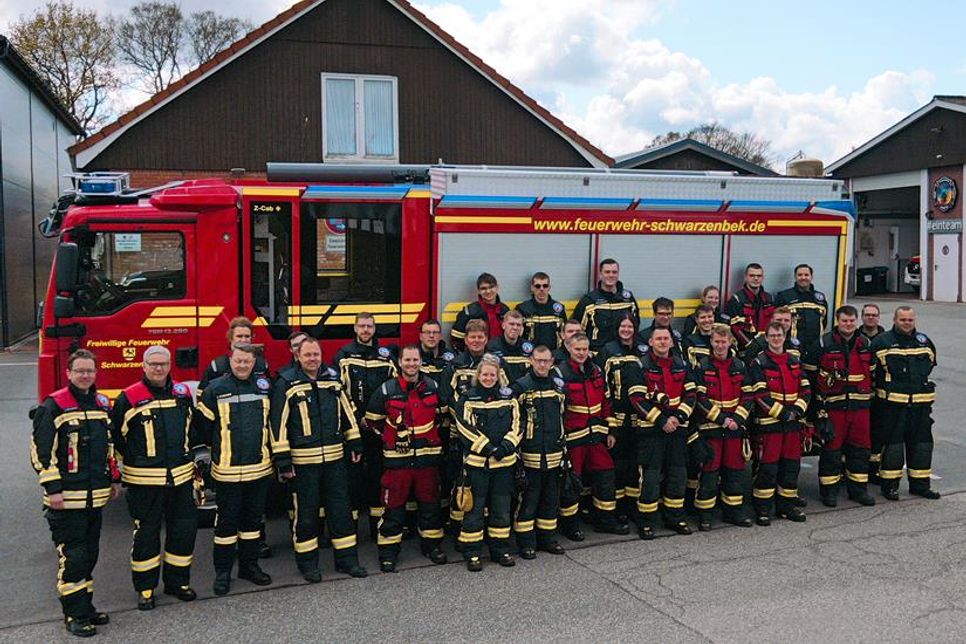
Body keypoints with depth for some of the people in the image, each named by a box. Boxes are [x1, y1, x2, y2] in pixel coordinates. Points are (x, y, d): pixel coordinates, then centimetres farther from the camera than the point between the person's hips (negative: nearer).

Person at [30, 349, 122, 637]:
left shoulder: (102, 404, 11)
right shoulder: (54, 406, -10)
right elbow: (41, 450, -12)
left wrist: (114, 479, 19)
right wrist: (52, 489, -15)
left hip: (96, 496, 7)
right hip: (66, 498, -7)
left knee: (89, 554, 14)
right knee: (72, 556, -3)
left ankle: (85, 606, 25)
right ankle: (74, 615, 7)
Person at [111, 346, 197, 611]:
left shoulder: (183, 393, 7)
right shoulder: (129, 398, -6)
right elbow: (115, 437, -1)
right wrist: (135, 461, 2)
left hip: (181, 477, 4)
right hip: (144, 480, -4)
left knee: (183, 529, 10)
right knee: (146, 534, 4)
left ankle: (177, 581, 25)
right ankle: (145, 588, 17)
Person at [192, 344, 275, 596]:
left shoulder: (264, 386, 5)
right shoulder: (215, 389, -6)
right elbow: (201, 425, -2)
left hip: (260, 468, 4)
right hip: (227, 470, -4)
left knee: (253, 518, 14)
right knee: (226, 521, 5)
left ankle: (249, 565, 26)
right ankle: (222, 571, 16)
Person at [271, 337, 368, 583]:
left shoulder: (333, 379, 7)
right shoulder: (286, 385, -7)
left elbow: (347, 413, 13)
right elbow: (278, 424, -9)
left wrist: (355, 444, 11)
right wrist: (282, 461, -12)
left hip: (335, 458, 4)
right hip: (303, 460, -4)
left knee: (341, 507, 9)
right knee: (306, 512, 6)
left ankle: (346, 557, 19)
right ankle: (307, 562, 19)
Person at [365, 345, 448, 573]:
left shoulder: (433, 387, 2)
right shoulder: (386, 391, -5)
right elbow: (373, 420, 6)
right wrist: (389, 437, 7)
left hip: (428, 455, 2)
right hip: (397, 458, -2)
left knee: (430, 502, 10)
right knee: (394, 505, 2)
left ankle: (431, 544, 26)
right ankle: (388, 551, 11)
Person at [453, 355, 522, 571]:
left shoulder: (509, 398, 10)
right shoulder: (467, 399, 0)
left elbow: (516, 425, 6)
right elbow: (465, 428, -8)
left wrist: (506, 446, -11)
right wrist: (487, 448, -15)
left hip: (504, 463, 3)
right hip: (476, 462, -3)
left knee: (501, 507, 10)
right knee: (475, 508, 1)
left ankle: (500, 549, 22)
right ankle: (472, 553, 10)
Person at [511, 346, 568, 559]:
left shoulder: (558, 386, 12)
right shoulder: (520, 387, -6)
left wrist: (563, 447, 20)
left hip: (554, 454, 6)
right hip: (530, 455, -5)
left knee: (551, 498, 12)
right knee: (528, 499, 0)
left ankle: (547, 538, 25)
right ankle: (526, 542, 9)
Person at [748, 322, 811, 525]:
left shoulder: (794, 362, 14)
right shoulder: (759, 363, -4)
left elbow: (805, 390, 11)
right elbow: (760, 394, -12)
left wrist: (797, 410, -5)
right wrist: (782, 413, -15)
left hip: (792, 423, 6)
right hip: (769, 423, -6)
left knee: (791, 464, 10)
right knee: (767, 466, -5)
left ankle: (786, 505, 22)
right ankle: (762, 509, 3)